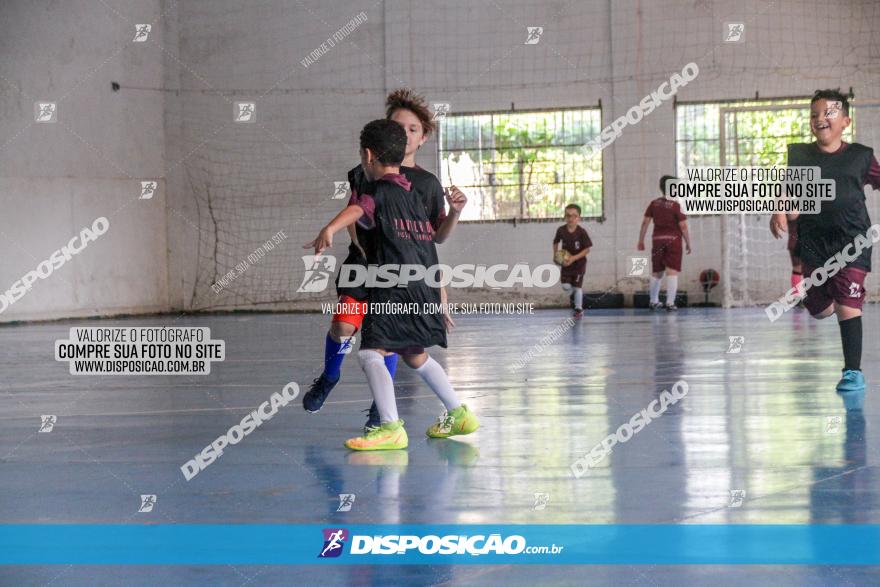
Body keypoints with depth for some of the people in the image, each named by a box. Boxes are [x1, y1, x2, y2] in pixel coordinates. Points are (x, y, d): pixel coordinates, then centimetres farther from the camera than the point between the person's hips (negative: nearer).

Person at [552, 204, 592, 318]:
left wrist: (574, 258, -23)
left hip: (579, 263, -3)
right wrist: (555, 253, -5)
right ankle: (572, 295, 30)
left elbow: (587, 249, -16)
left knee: (577, 286, 0)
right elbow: (556, 242, 10)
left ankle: (579, 309, 16)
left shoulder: (581, 232, -20)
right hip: (566, 262, 3)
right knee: (565, 286, -5)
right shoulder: (561, 230, -9)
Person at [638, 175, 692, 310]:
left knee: (656, 272, 15)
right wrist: (688, 243, 0)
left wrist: (641, 240, 10)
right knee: (672, 272, -3)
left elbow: (645, 222, 2)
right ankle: (670, 303, -9)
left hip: (657, 239, 4)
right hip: (673, 240, -4)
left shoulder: (654, 204, 2)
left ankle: (654, 302, 25)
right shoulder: (676, 206, -9)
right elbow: (683, 226, -10)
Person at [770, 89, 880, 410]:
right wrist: (779, 212, -13)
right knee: (819, 309, 8)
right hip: (813, 241, 3)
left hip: (852, 239, -3)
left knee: (847, 304, -13)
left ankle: (853, 372, -8)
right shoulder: (799, 155, 5)